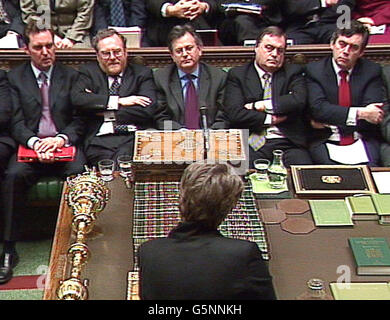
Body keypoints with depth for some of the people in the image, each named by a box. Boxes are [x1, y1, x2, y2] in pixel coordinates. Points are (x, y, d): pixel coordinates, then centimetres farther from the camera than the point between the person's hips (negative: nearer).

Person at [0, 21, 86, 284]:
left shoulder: (71, 76, 11)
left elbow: (80, 119, 6)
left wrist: (61, 138, -15)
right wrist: (34, 142, -17)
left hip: (66, 144, 0)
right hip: (30, 144, 0)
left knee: (79, 173, -33)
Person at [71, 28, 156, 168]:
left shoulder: (142, 73, 16)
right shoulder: (88, 72, 19)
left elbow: (147, 110, 0)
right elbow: (77, 98, -2)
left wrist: (107, 114, -1)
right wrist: (117, 101, -5)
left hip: (135, 139, 0)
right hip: (101, 140, 0)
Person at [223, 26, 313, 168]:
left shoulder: (293, 72, 17)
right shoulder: (237, 74, 12)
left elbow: (299, 100, -3)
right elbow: (234, 114, -1)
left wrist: (261, 105, -4)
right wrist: (270, 119, -3)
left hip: (288, 144, 1)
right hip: (252, 144, -1)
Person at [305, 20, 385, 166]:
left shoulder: (372, 71, 8)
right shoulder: (315, 70, 4)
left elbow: (373, 115, -3)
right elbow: (318, 108, -10)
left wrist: (329, 122, -10)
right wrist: (359, 113, -18)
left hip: (363, 143, 1)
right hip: (327, 143, -1)